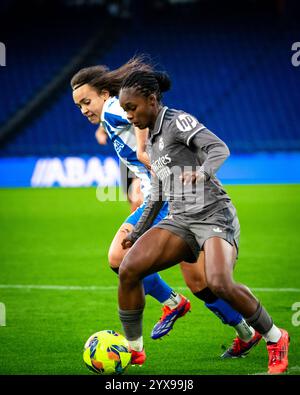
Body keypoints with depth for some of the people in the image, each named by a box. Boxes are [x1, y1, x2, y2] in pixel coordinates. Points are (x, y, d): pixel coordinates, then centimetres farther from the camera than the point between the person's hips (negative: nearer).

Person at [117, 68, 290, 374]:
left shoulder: (178, 121, -6)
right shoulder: (153, 140, 18)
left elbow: (220, 148, -22)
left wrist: (202, 171, -42)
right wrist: (137, 232, 31)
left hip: (214, 214, -7)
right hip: (180, 220, 8)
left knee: (219, 283, -30)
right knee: (128, 270, -13)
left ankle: (276, 339, -9)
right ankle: (133, 350, -1)